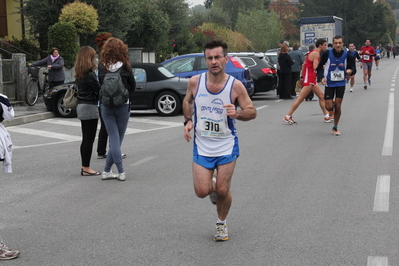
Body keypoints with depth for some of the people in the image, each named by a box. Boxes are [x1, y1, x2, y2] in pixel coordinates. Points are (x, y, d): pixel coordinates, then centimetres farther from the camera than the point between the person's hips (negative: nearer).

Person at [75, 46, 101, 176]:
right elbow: (99, 90, -16)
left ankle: (84, 167, 19)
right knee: (89, 140, -3)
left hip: (81, 106, 9)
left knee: (85, 139, 14)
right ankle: (86, 168, 2)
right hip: (90, 107, -9)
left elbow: (92, 89, 8)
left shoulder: (79, 74, 11)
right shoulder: (89, 75, -17)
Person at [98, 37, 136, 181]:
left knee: (114, 139, 6)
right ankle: (106, 170, 9)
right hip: (123, 106, -1)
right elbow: (133, 86, 1)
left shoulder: (102, 67, -6)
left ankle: (121, 171, 3)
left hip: (106, 106, 1)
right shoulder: (125, 67, -9)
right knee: (117, 139, 9)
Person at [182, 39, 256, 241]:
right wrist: (188, 121, -2)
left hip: (227, 145, -1)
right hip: (201, 145, 2)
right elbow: (187, 101, 14)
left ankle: (221, 224, 30)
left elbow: (252, 111, -4)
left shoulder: (235, 86, -13)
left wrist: (237, 113, -25)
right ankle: (212, 184, 34)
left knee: (222, 191, 1)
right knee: (202, 192, -4)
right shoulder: (195, 82, -7)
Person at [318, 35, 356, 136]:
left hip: (341, 83, 0)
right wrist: (322, 77, -9)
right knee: (329, 107, -6)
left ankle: (335, 128, 15)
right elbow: (320, 66, 4)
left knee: (338, 106, -2)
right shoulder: (327, 54, -9)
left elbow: (353, 69, -2)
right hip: (329, 83, 0)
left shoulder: (347, 55, -7)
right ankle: (332, 103, 34)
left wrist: (350, 71, -26)